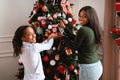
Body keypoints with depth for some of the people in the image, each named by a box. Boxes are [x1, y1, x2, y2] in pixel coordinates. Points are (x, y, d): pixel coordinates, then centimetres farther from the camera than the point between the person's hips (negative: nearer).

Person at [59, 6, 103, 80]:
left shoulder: (83, 30, -20)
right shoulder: (94, 29, 6)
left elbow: (74, 47, -9)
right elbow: (76, 38, 14)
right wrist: (65, 27, 17)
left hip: (88, 68, -9)